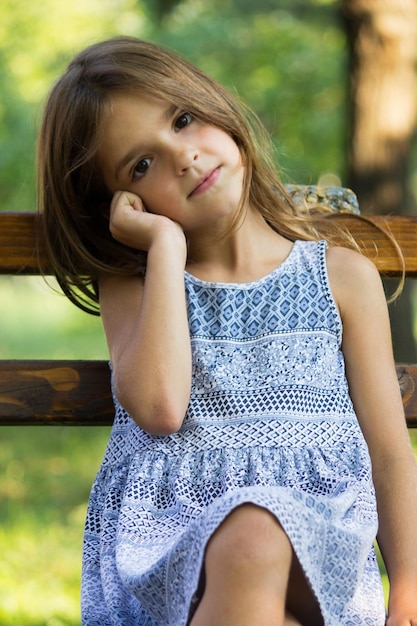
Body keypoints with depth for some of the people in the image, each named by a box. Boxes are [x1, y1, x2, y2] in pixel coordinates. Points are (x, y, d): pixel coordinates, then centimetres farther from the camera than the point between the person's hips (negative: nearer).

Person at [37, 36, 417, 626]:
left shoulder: (342, 275, 13)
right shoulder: (130, 284, 13)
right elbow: (159, 407, -10)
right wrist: (167, 246, -3)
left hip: (314, 536, 0)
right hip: (166, 549, 0)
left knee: (254, 539, -38)